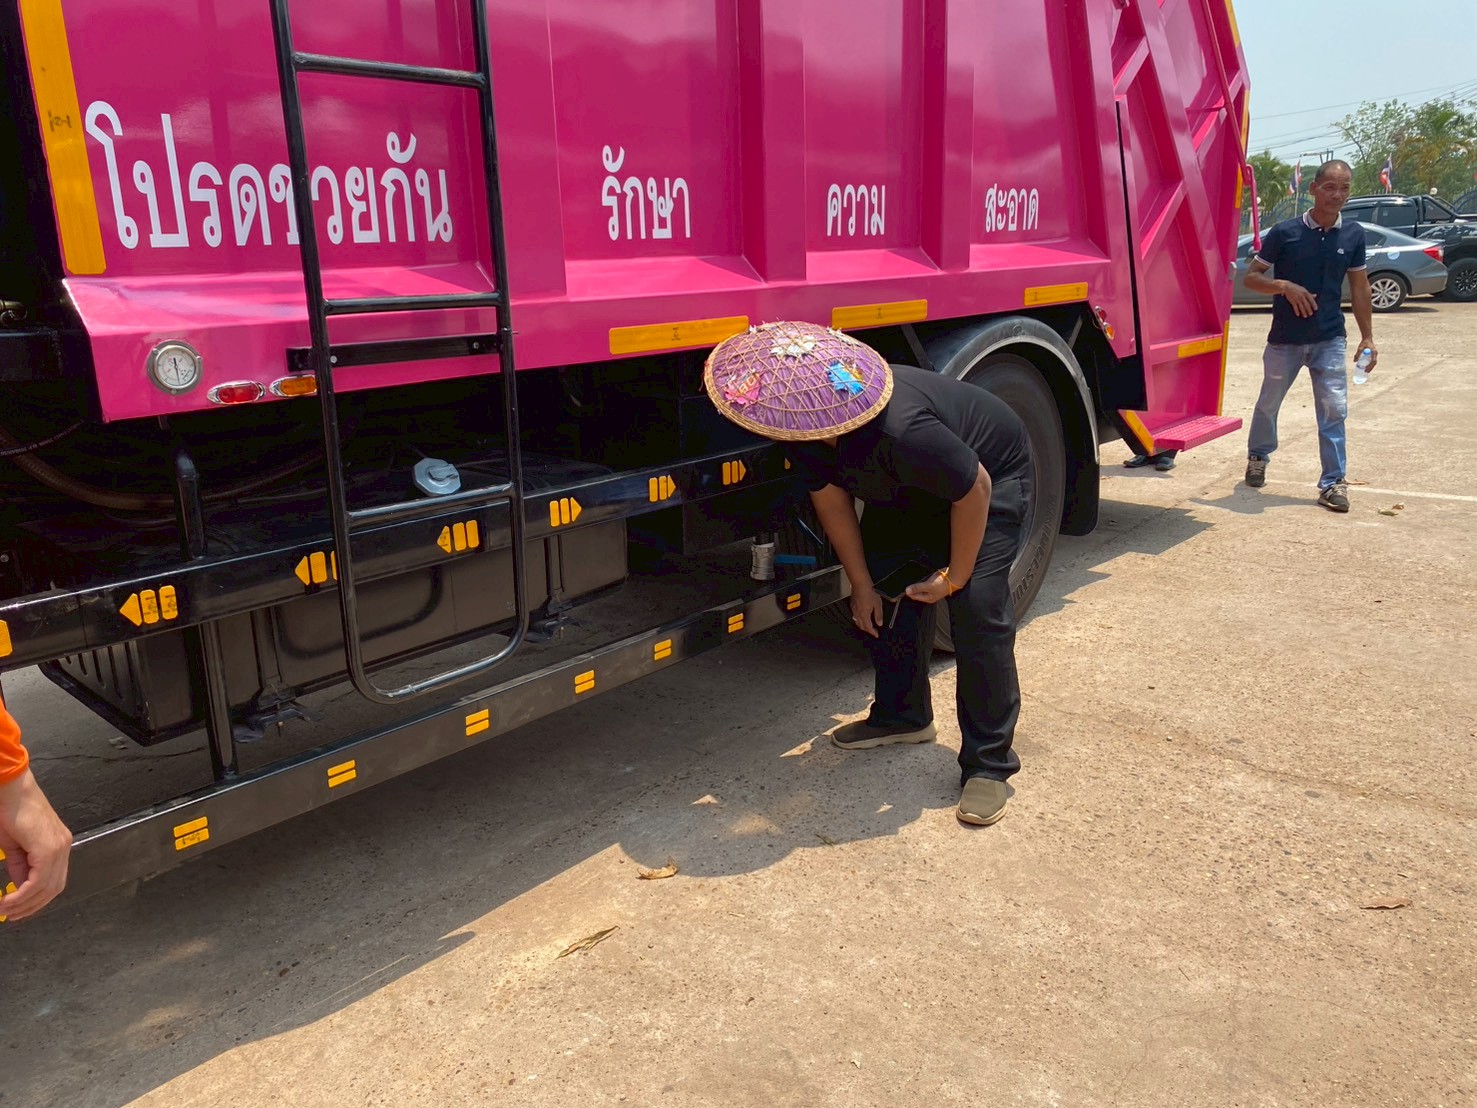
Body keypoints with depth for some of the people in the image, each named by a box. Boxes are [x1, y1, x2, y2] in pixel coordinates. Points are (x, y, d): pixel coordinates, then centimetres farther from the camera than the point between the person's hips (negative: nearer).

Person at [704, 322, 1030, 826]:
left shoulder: (902, 432, -45)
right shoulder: (809, 432, -20)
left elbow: (974, 491, -31)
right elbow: (831, 500, -5)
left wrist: (954, 578, -18)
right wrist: (861, 584, 0)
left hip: (992, 477, -7)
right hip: (911, 489, 8)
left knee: (979, 609, -17)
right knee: (887, 590, 5)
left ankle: (989, 763, -7)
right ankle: (902, 714, 24)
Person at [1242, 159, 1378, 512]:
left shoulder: (1353, 235, 1)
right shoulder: (1285, 232, -8)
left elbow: (1359, 286, 8)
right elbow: (1251, 277, -4)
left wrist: (1367, 337, 6)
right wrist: (1285, 286, -22)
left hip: (1330, 340, 2)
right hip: (1285, 339, -1)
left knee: (1334, 410, -4)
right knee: (1268, 404, 14)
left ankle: (1333, 483, 2)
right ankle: (1257, 458, 39)